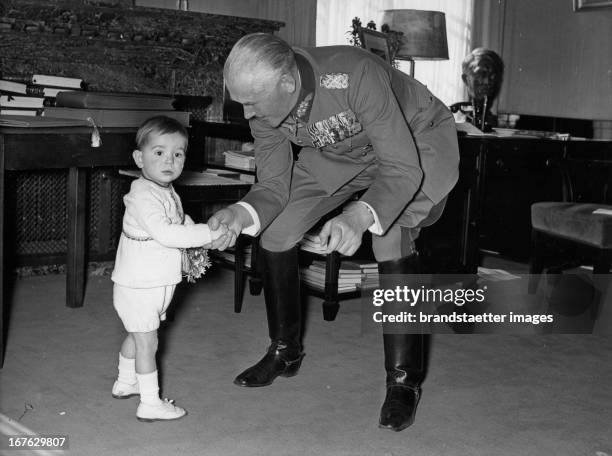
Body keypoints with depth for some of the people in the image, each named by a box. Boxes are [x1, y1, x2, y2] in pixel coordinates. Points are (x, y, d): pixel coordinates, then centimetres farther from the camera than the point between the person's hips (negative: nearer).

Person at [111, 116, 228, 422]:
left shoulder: (168, 193, 7)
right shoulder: (142, 196, -25)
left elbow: (182, 222, 23)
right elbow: (164, 233, -36)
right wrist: (208, 234, -34)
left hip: (157, 284, 9)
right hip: (139, 286, -9)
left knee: (136, 336, 24)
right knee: (147, 342, -2)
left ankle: (125, 383, 41)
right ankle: (150, 403, 7)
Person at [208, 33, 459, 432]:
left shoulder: (355, 75, -42)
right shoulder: (263, 106, -22)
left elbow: (403, 168, -39)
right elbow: (275, 185, -13)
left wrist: (359, 216, -57)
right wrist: (242, 213, -34)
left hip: (417, 140, -6)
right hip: (339, 153, 6)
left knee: (391, 235, -31)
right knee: (274, 230, -2)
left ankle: (404, 380, -14)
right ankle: (286, 352, 21)